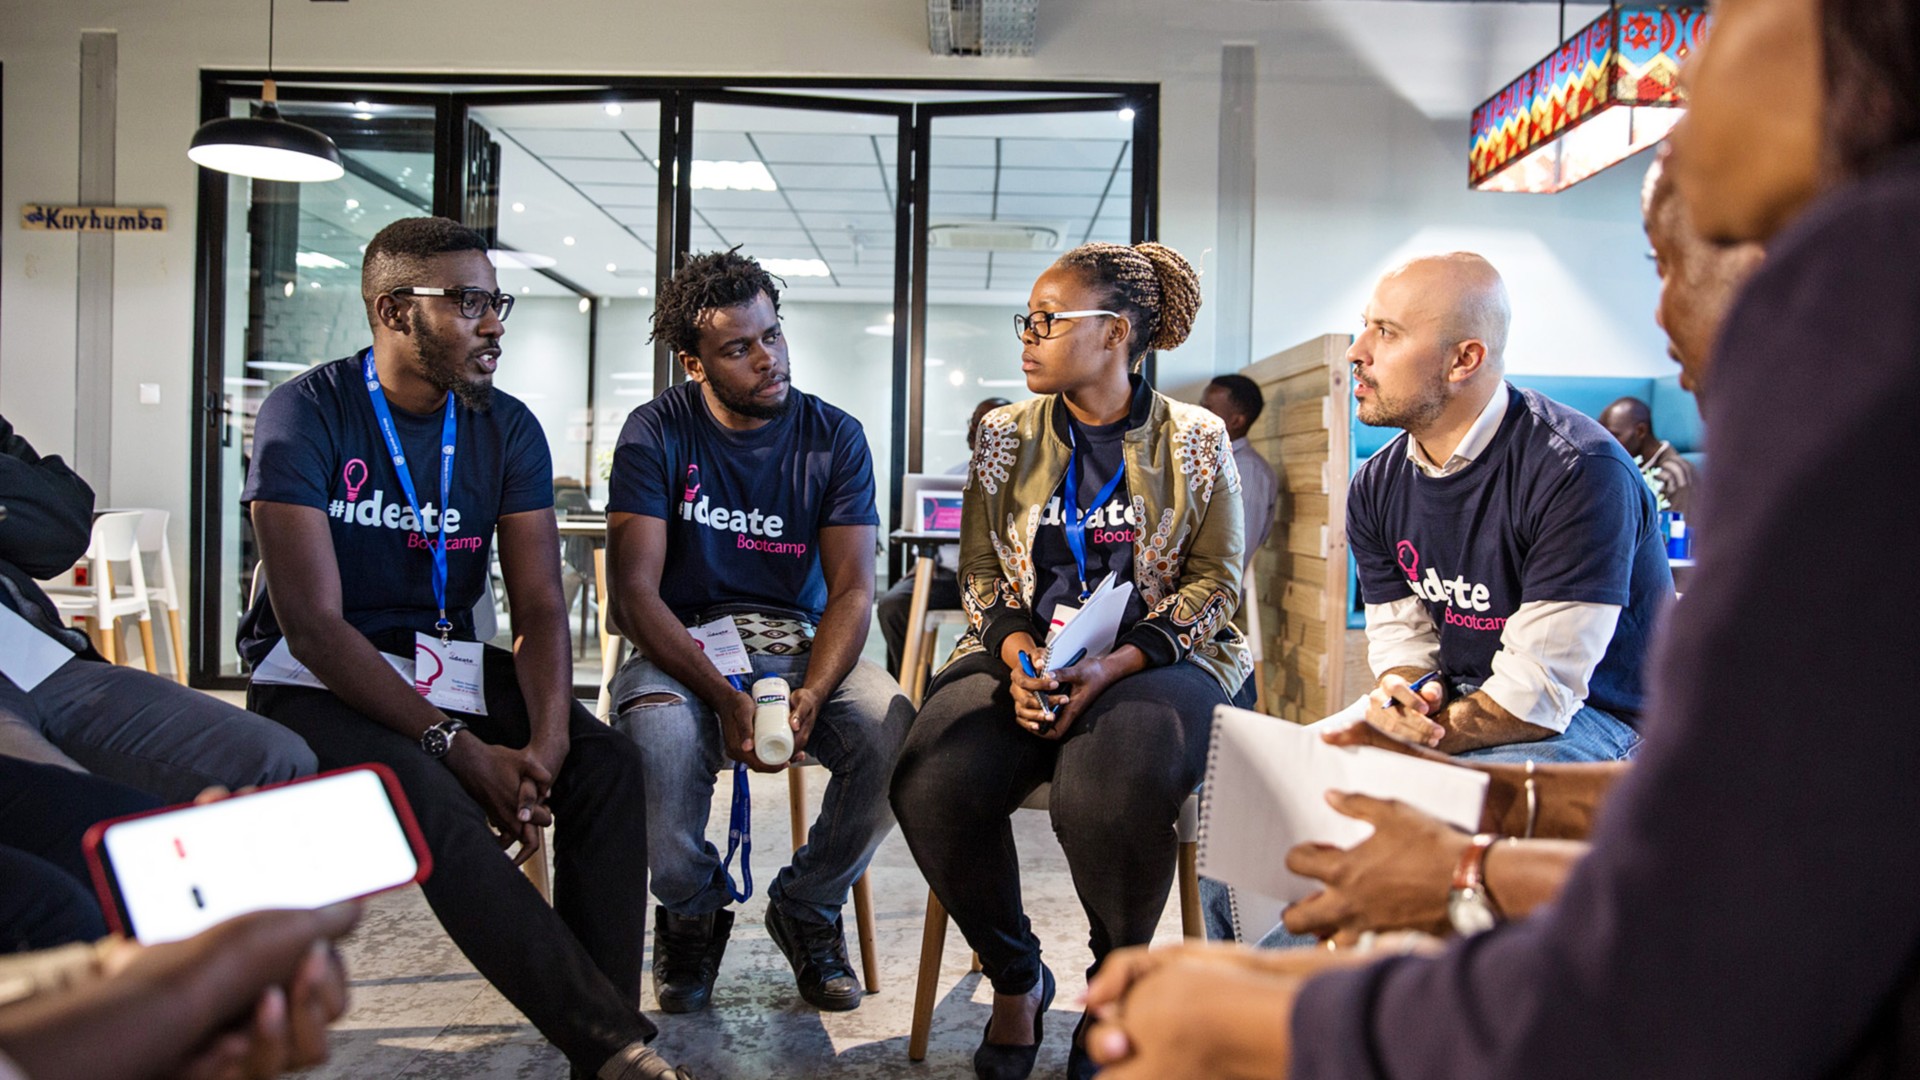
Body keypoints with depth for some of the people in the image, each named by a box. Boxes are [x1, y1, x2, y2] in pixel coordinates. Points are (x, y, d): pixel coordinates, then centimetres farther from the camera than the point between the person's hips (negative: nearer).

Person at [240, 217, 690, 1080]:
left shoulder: (507, 428, 2)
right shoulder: (308, 414, -12)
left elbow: (539, 606, -2)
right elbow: (314, 621, -18)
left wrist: (547, 737, -21)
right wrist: (458, 746, -25)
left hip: (447, 664, 5)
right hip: (317, 681, -4)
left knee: (605, 764, -20)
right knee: (431, 801, -33)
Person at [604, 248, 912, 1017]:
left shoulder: (834, 438, 1)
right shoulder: (658, 433, -4)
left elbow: (852, 591, -4)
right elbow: (635, 592, -12)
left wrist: (811, 695, -24)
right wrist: (725, 699, -25)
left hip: (802, 642, 2)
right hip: (682, 644, -1)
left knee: (897, 735, -28)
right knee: (658, 739, -36)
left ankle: (807, 905, 2)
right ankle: (693, 909, -1)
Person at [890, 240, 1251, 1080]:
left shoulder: (1195, 439, 2)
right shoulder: (1005, 435, 11)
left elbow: (1215, 579, 0)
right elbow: (980, 570, 11)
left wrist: (1112, 666, -14)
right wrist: (1016, 655, -10)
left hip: (1154, 658, -3)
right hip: (1023, 655, 3)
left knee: (1112, 796, -35)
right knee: (932, 787, -27)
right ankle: (1015, 979, 1)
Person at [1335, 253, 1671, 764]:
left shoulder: (1580, 473, -23)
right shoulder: (1376, 486, 2)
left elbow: (1536, 695, -24)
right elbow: (1400, 636, 6)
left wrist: (1406, 742, -25)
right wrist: (1401, 696, -18)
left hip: (1598, 718, -7)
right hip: (1454, 702, 7)